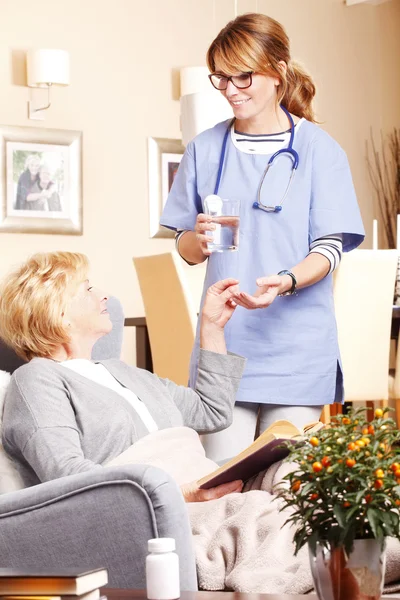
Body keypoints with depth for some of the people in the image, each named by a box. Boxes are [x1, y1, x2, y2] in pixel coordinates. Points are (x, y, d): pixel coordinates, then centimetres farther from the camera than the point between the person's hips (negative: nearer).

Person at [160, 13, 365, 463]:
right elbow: (186, 250, 12)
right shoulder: (205, 149, 9)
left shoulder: (318, 150, -1)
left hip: (296, 348, -2)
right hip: (224, 340, 2)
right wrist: (199, 240, -12)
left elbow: (329, 249, -4)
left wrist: (285, 281, -24)